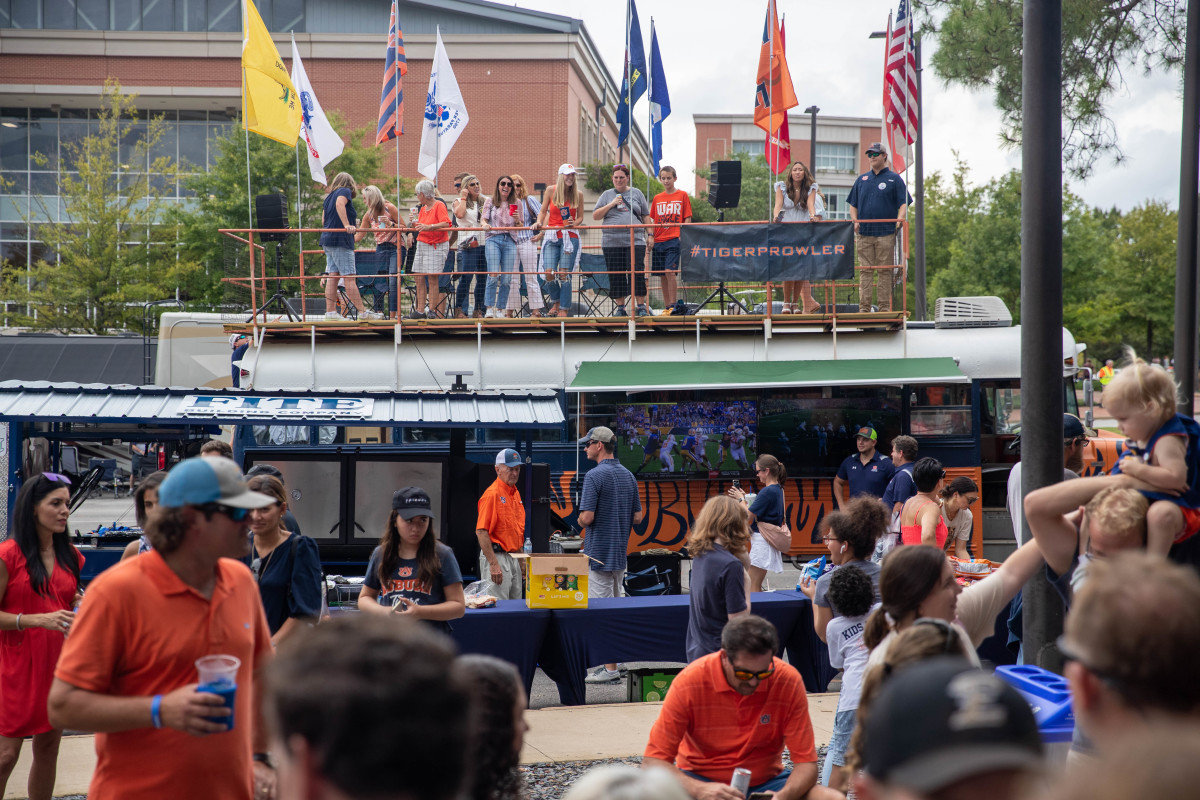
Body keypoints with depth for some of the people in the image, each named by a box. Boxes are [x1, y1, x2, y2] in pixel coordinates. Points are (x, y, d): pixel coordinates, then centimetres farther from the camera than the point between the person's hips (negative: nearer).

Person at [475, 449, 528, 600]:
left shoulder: (515, 493, 14)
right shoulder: (492, 494, -13)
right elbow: (481, 532, -19)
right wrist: (493, 564, -23)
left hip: (514, 558, 9)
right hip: (497, 557, -9)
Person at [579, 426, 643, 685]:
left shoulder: (595, 475, -16)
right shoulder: (628, 475, 9)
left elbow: (586, 517, -20)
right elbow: (638, 516, 12)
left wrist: (580, 521, 1)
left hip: (598, 553, -8)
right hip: (620, 552, 8)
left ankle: (610, 669, -5)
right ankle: (611, 662, 21)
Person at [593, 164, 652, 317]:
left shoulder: (636, 193, 13)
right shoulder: (607, 195, 13)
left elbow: (646, 215, 14)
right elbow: (595, 216, 7)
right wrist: (611, 204, -4)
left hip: (635, 241, -1)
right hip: (611, 242, 1)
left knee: (637, 273, -9)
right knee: (616, 276, 1)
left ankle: (642, 306, -1)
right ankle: (620, 307, 10)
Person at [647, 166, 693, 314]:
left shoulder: (682, 195, 4)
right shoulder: (657, 198, 14)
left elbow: (687, 219, 2)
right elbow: (653, 221, 16)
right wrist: (651, 239, 6)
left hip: (674, 240, -5)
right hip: (658, 241, 5)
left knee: (670, 271, -18)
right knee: (662, 275, 4)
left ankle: (674, 305, -12)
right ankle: (667, 307, 9)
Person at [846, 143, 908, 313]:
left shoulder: (894, 179, 7)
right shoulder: (862, 179, 17)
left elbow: (903, 203, 2)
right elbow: (852, 204, 20)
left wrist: (900, 218, -15)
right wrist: (855, 221, 4)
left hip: (886, 233, -3)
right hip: (864, 232, 3)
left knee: (885, 271, -2)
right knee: (865, 271, 0)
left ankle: (885, 307, 1)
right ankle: (864, 307, 0)